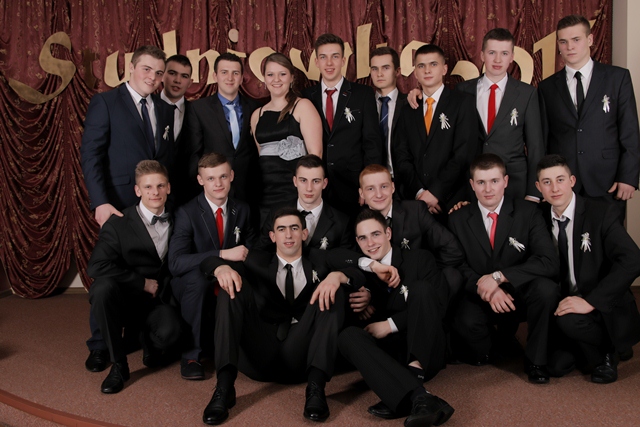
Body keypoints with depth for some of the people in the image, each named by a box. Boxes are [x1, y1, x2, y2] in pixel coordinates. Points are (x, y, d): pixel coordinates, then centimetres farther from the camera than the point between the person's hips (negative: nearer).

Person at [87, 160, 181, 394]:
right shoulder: (118, 223, -10)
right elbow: (96, 267, -20)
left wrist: (161, 287, -9)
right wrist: (143, 283, -18)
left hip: (157, 299, 1)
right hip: (125, 299, -1)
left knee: (169, 331, -32)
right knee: (103, 286, -34)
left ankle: (150, 342, 11)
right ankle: (118, 364, -16)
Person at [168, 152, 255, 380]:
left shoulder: (242, 210, 3)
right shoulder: (187, 213, -11)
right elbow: (175, 262, -22)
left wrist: (246, 255, -12)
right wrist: (222, 255, -30)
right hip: (193, 285, -3)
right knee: (197, 275, -37)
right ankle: (190, 354, -20)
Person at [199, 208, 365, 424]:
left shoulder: (319, 261, 20)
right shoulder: (257, 261, 19)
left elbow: (360, 275, 5)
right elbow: (207, 261, 9)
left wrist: (337, 275, -18)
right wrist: (222, 268, -16)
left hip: (300, 354, 0)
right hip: (258, 354, 1)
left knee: (333, 289, -16)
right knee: (233, 284, -15)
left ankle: (316, 387, -31)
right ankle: (224, 386, -30)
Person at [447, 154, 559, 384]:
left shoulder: (528, 212, -6)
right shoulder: (459, 219, 0)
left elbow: (549, 261, -17)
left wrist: (499, 277, -25)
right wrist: (485, 289, -23)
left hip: (520, 294, 0)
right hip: (480, 296, 0)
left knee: (546, 288, -32)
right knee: (466, 321, -32)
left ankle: (535, 360, -9)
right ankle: (485, 351, 6)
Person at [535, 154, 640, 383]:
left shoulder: (601, 213, -14)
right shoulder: (541, 217, 0)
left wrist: (590, 301, -32)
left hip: (605, 308, -4)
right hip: (568, 304, 5)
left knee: (569, 320, -32)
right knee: (556, 366, -10)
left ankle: (608, 351, -1)